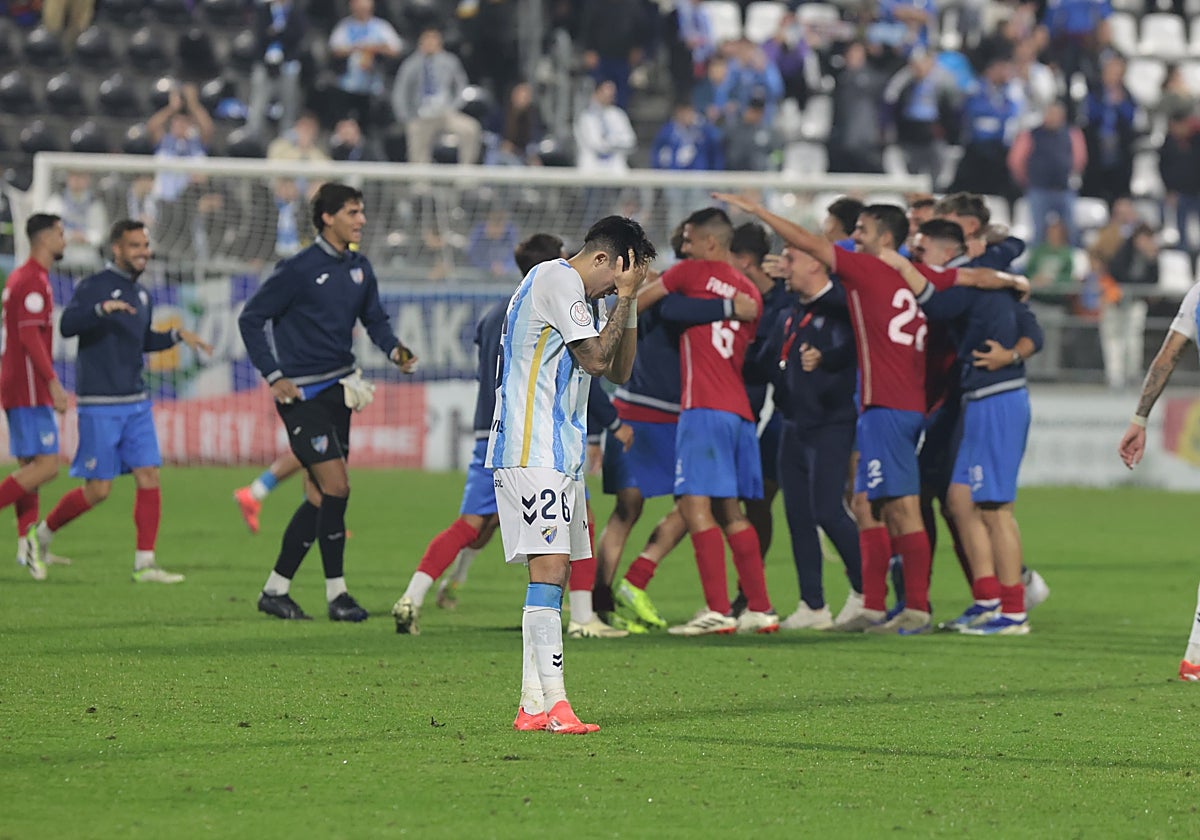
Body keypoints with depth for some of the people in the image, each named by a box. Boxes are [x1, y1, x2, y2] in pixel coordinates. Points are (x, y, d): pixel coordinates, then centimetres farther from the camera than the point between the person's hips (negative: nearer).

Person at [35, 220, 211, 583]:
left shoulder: (141, 294, 14)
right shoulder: (94, 287, -9)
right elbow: (66, 325, -25)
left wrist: (177, 335, 14)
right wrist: (103, 308, -38)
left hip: (136, 403, 7)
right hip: (99, 405, -7)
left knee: (149, 475, -3)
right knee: (98, 489, -5)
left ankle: (145, 563, 1)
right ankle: (43, 533, 17)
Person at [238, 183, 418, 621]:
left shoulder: (359, 268, 8)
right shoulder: (299, 269, -13)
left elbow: (374, 318, 20)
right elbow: (251, 319, -8)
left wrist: (394, 349, -1)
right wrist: (273, 376, -13)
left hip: (338, 388, 8)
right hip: (301, 393, -8)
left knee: (319, 496, 8)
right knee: (336, 488, -13)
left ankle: (275, 589, 18)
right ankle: (336, 594, -4)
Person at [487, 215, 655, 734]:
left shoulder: (567, 287, 23)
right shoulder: (558, 279, -8)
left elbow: (618, 371, 24)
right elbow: (596, 359, -12)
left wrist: (630, 303, 15)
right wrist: (625, 297, -3)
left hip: (556, 456, 11)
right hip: (532, 452, -11)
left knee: (553, 572, 8)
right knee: (549, 567, -16)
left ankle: (533, 706, 8)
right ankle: (554, 703, -23)